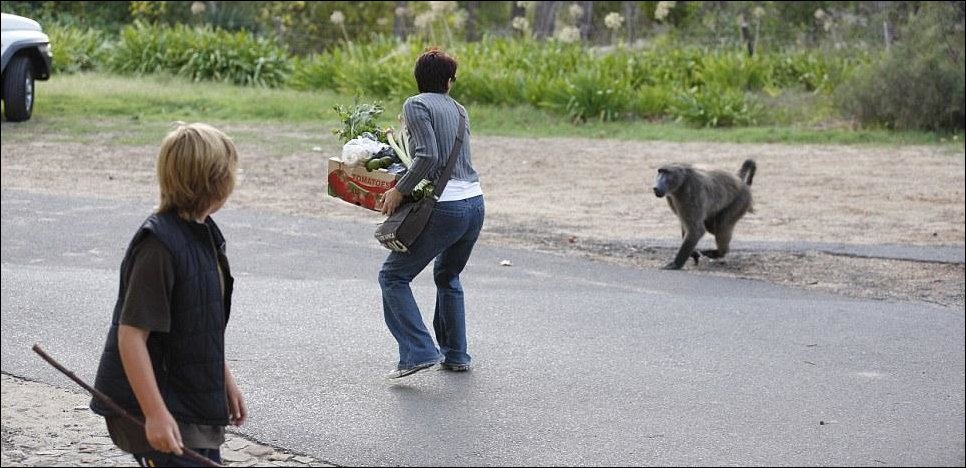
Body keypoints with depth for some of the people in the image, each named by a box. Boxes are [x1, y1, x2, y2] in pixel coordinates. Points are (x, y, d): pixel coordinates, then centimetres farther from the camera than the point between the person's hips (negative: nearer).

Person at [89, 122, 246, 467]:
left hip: (194, 398, 9)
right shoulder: (159, 245, -22)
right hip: (154, 403, -9)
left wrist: (225, 381, 20)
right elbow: (131, 335, -24)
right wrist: (156, 413, -26)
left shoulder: (203, 233, 7)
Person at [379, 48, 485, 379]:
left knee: (393, 276, 4)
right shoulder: (458, 109, 16)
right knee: (448, 276, 28)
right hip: (475, 202, 7)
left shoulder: (416, 105, -5)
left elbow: (428, 156, -18)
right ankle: (456, 354, 27)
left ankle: (419, 351, -8)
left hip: (445, 208, -7)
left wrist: (399, 190, -10)